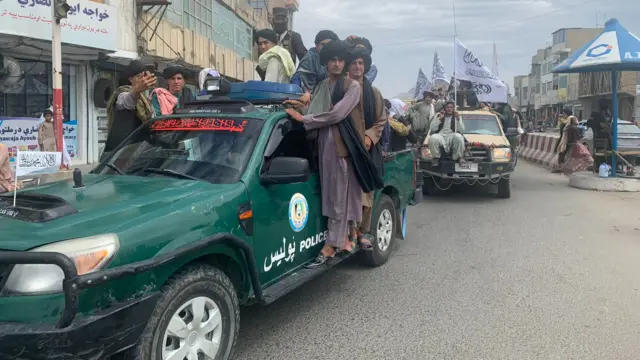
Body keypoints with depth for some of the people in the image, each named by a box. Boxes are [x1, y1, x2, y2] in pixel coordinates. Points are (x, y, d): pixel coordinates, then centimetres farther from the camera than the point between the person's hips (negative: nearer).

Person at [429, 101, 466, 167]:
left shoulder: (457, 116, 18)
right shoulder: (439, 115, 18)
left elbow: (461, 130, 6)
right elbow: (432, 128, 6)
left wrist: (458, 119, -5)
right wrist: (440, 118, -3)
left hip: (452, 136, 0)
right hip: (441, 135, 0)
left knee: (459, 137, -38)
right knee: (433, 138, -37)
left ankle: (459, 157, -16)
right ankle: (436, 157, -13)